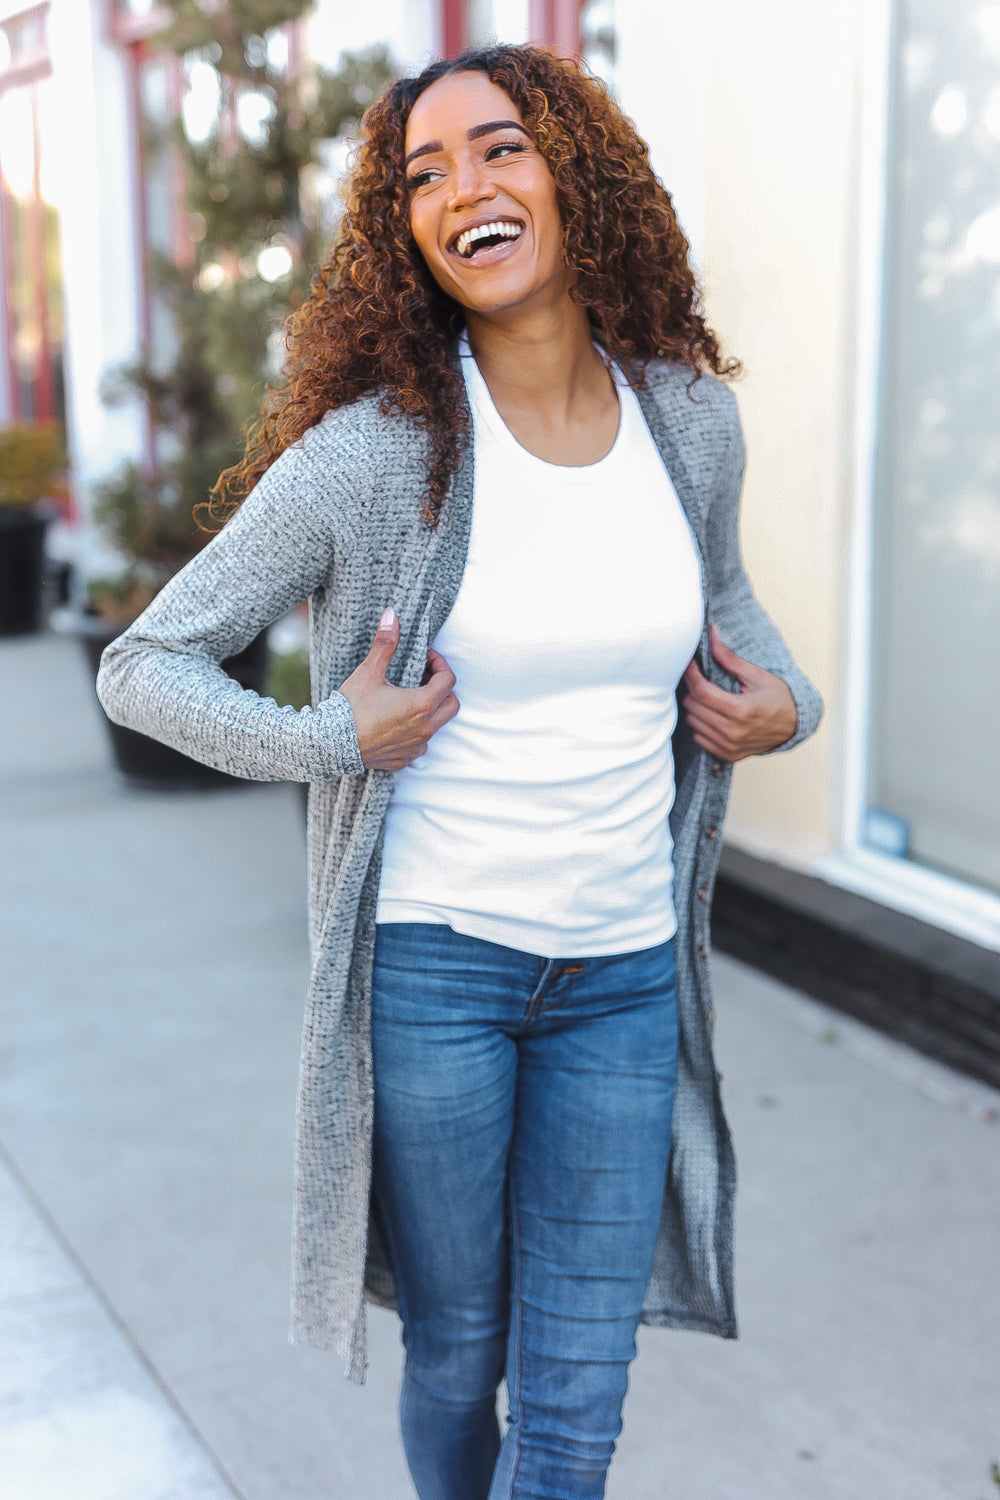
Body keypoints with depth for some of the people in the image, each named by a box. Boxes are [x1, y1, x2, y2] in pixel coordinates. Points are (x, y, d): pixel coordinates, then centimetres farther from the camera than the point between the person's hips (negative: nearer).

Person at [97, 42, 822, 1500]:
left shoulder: (691, 418, 0)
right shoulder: (377, 448, -12)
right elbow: (144, 665, -7)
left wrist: (783, 697, 5)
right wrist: (330, 742, -18)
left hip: (626, 971, 3)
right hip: (436, 959, -3)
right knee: (456, 1359, 16)